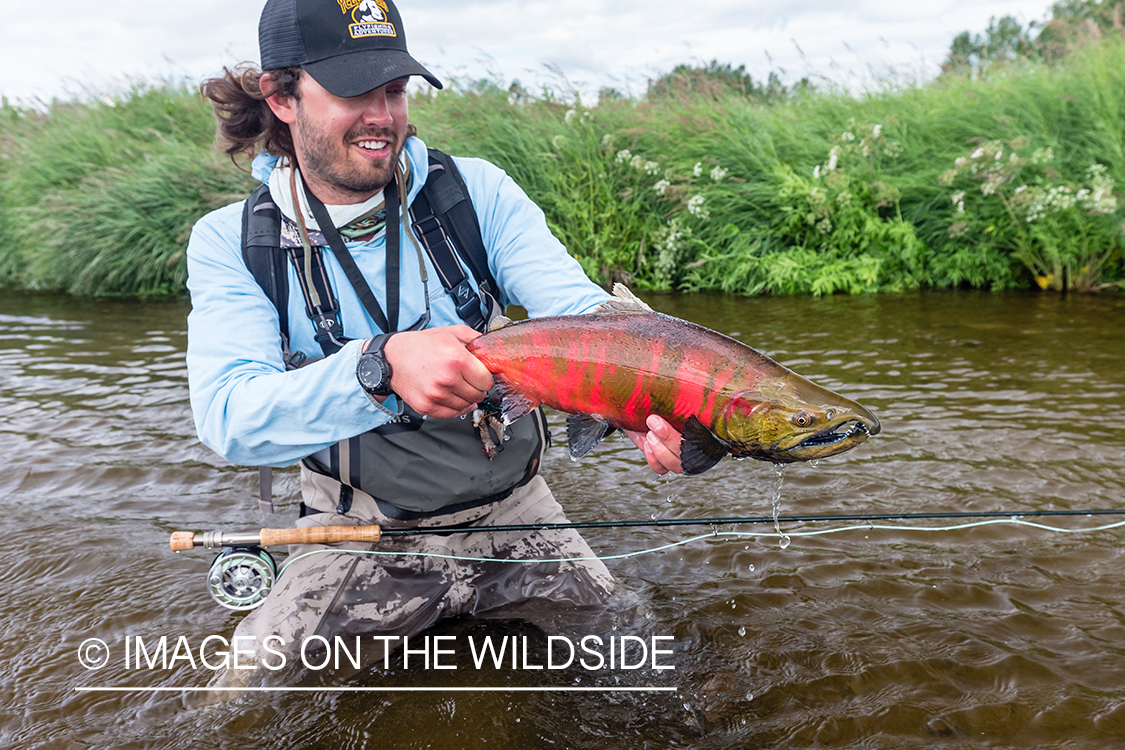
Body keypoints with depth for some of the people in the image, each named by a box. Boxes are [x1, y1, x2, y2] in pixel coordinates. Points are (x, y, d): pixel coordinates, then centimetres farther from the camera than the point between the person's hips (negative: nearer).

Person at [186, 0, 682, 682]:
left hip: (513, 516, 2)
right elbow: (229, 419, -24)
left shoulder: (478, 192, -6)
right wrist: (382, 366, -43)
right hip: (361, 543, -1)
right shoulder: (229, 241, -8)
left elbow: (585, 312, -18)